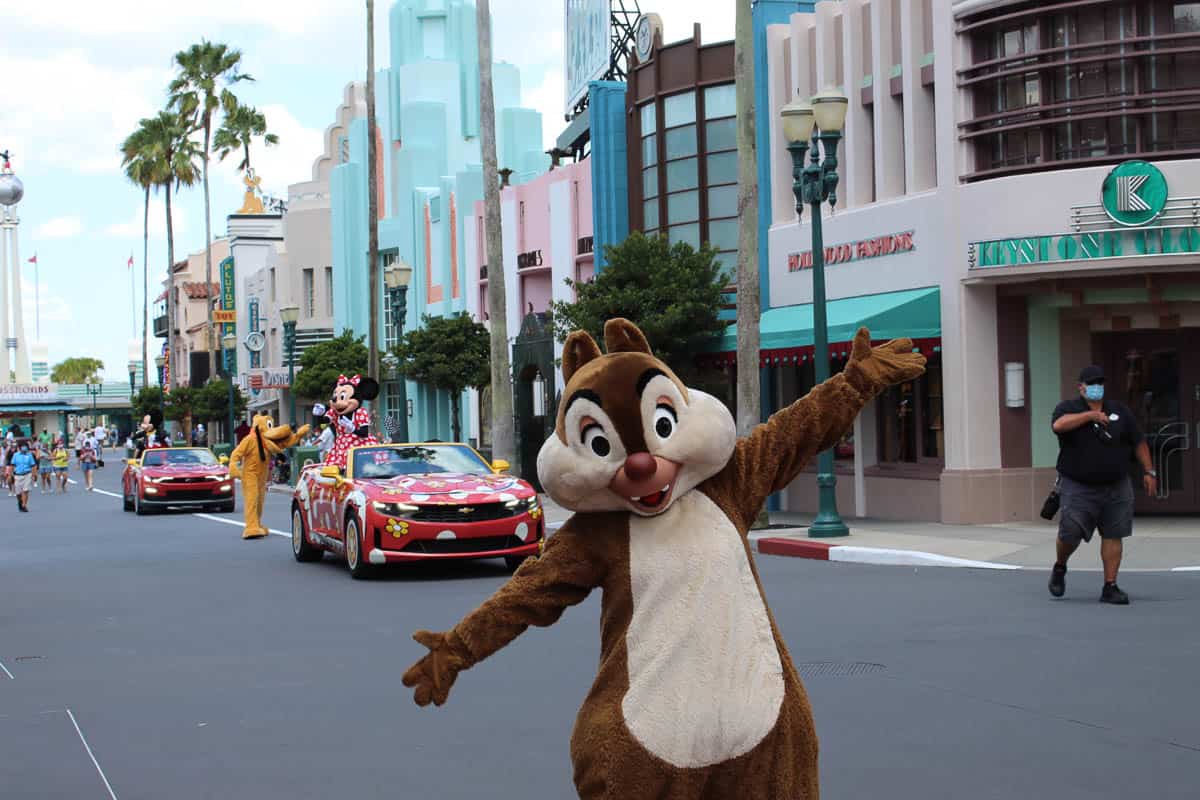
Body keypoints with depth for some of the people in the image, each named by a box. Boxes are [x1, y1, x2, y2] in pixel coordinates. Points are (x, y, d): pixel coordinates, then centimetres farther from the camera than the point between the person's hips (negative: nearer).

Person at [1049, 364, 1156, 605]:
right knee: (1070, 534, -8)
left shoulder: (1120, 411, 12)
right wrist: (1091, 415, -19)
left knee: (1113, 535, -1)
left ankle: (1110, 587, 6)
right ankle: (1059, 568, 22)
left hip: (1116, 488, 3)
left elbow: (1138, 442, 16)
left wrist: (1148, 471, 9)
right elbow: (1059, 425, -23)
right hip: (1078, 488, -3)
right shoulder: (1068, 408, 1)